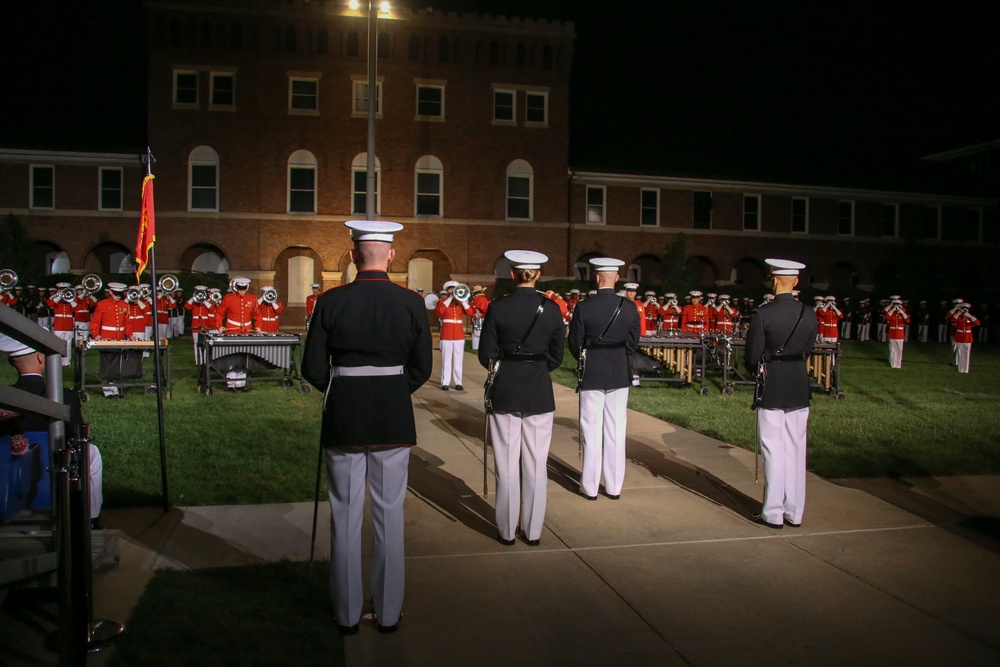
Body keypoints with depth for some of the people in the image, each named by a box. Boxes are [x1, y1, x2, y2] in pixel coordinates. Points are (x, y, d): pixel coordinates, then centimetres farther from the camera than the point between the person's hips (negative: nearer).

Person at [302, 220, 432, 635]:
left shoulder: (331, 301, -7)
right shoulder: (411, 302, -5)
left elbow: (313, 368, -4)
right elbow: (421, 369, -1)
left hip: (342, 418, 0)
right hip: (393, 419, 1)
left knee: (345, 515, 11)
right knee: (389, 513, 11)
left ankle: (347, 614, 24)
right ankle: (388, 612, 22)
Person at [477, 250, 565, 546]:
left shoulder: (497, 307, -8)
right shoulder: (552, 308, -4)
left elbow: (486, 355, -5)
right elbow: (556, 357, 1)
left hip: (504, 393, -1)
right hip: (540, 395, 1)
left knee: (507, 465, 9)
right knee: (536, 465, 11)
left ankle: (507, 531, 17)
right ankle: (533, 531, 19)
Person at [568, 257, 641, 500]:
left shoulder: (584, 307, -12)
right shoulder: (629, 308, -4)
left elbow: (574, 343, -5)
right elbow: (633, 343, 3)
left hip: (591, 375, -2)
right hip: (620, 376, 2)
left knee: (592, 430, 6)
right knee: (616, 431, 10)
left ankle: (590, 486, 13)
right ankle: (614, 486, 17)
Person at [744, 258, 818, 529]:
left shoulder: (762, 314, -13)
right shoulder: (809, 314, 0)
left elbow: (753, 355, -10)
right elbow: (807, 351, 6)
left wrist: (755, 372, 11)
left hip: (772, 388, -4)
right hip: (800, 390, 4)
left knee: (773, 451, 2)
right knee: (796, 450, 12)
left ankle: (773, 514, 8)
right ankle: (794, 512, 19)